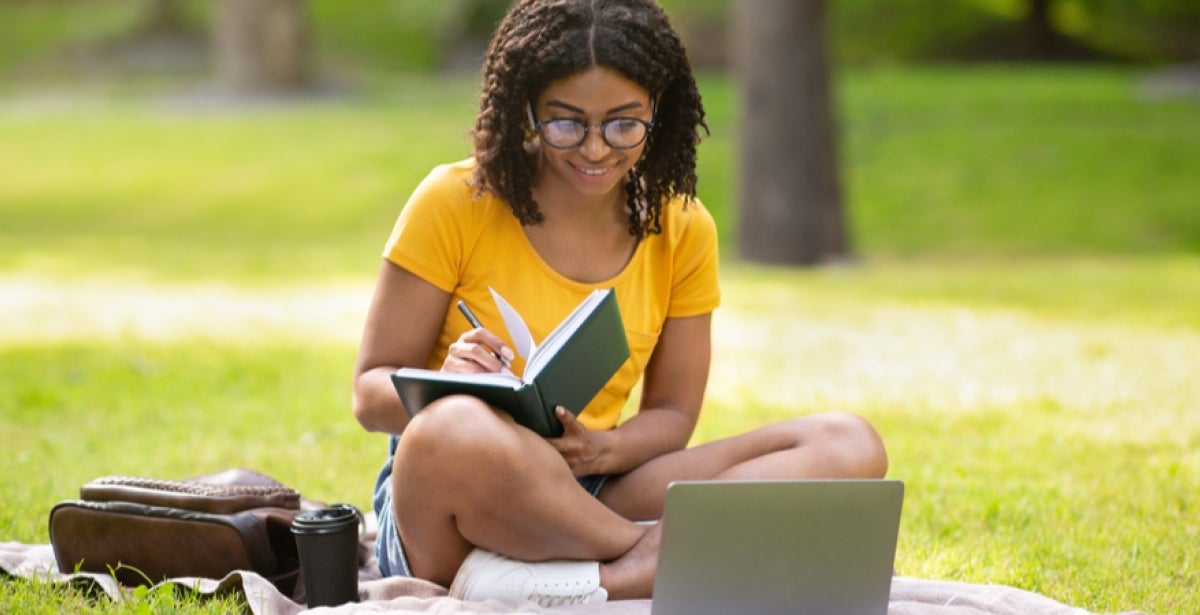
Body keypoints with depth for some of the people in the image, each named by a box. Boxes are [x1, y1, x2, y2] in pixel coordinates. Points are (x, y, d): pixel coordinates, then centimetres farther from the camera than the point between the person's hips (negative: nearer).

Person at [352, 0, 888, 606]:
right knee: (456, 429, -42)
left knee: (848, 445, -17)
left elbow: (671, 413, 10)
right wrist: (447, 388, -26)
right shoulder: (454, 203, -5)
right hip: (453, 512, -4)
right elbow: (370, 393, -2)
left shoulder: (682, 230, 6)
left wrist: (603, 450, -14)